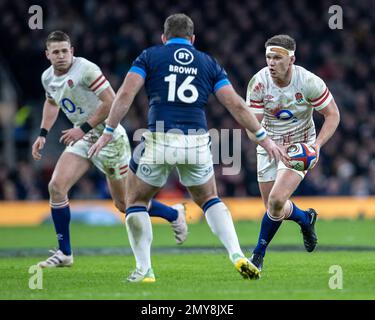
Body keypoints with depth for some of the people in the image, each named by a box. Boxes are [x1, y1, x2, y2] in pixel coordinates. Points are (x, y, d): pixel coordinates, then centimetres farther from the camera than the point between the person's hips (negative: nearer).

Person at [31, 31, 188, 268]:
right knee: (56, 186, -11)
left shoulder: (86, 69, -21)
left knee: (125, 204, 3)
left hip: (109, 138, -7)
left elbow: (111, 102, -24)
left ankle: (174, 214, 30)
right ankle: (64, 253, -1)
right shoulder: (48, 77, 3)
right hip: (84, 141, 7)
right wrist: (43, 134, 14)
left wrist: (83, 128, -24)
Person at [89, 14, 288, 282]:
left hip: (159, 140, -2)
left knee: (136, 201, 18)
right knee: (210, 200, 25)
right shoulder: (208, 63, 16)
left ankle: (144, 269, 8)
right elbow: (236, 105, 9)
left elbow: (126, 94, -3)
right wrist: (264, 138, 15)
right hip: (197, 143, 2)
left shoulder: (150, 56, 10)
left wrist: (108, 132, 0)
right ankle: (237, 255, 6)